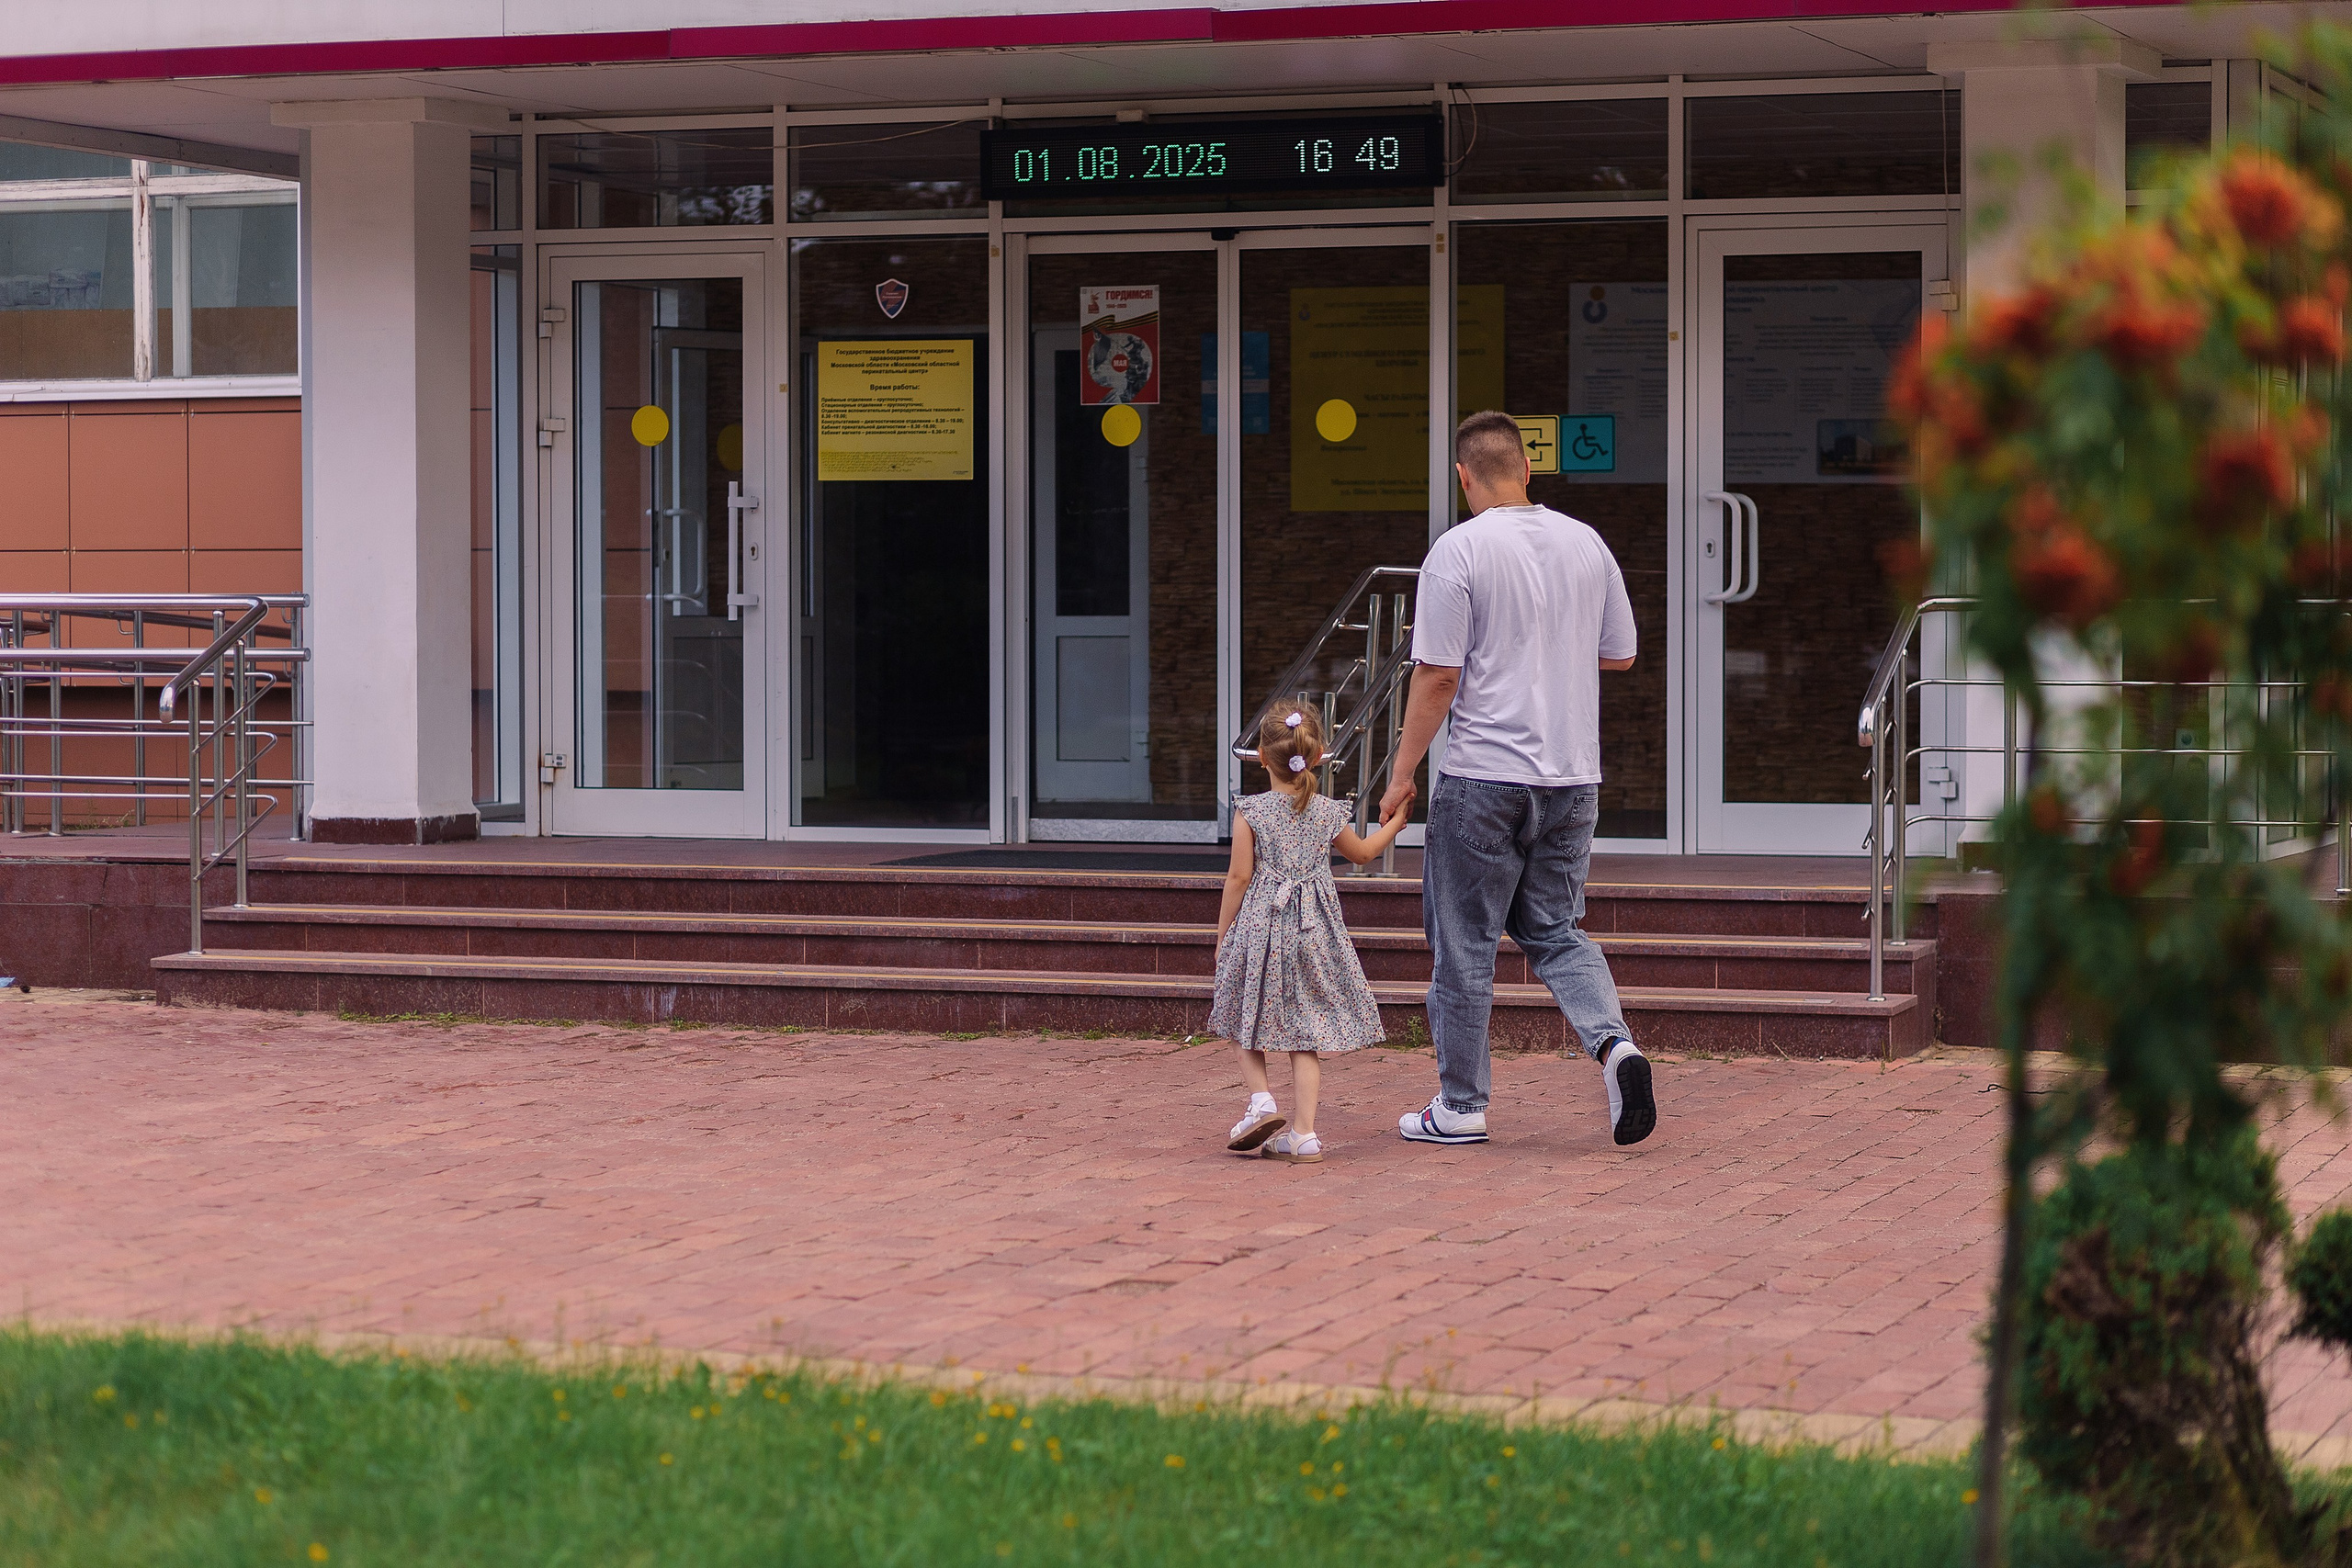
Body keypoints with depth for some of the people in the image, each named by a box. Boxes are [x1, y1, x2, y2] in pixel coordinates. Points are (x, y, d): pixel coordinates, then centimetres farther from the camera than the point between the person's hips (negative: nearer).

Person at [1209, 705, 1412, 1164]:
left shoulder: (1250, 812, -6)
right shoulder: (1329, 813, 2)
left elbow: (1238, 877, -6)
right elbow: (1363, 852, 21)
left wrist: (1223, 936, 2)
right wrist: (1393, 824, 40)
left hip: (1260, 926, -2)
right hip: (1314, 931, 2)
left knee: (1246, 1021, 16)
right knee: (1306, 1033, 5)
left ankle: (1261, 1099, -3)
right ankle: (1303, 1134, 1)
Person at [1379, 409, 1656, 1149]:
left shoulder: (1459, 550, -11)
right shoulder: (1586, 543, 5)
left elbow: (1438, 677, -13)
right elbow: (1620, 653, 14)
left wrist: (1402, 775, -4)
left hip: (1484, 778, -5)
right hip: (1573, 777, 5)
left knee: (1464, 943, 6)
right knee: (1555, 930, 15)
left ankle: (1460, 1106, 13)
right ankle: (1614, 1041, -9)